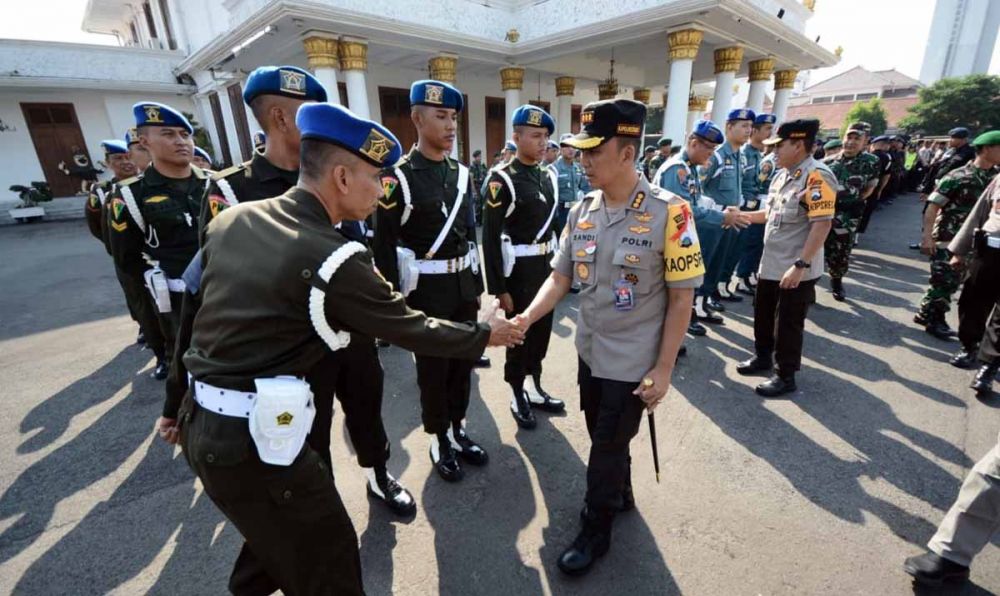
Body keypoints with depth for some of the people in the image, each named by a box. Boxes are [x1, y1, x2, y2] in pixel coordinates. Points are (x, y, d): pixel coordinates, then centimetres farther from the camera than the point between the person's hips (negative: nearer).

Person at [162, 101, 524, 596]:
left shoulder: (231, 219, 2)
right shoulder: (334, 258, -23)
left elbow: (193, 315, 10)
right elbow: (412, 329, -13)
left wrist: (178, 406, 22)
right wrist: (485, 335, 3)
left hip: (203, 423, 9)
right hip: (251, 438, -8)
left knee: (281, 532, 30)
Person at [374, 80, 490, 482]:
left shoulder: (462, 173, 8)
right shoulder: (397, 177, -10)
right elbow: (383, 245, -11)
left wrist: (476, 284, 13)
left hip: (464, 283, 6)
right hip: (426, 289, -5)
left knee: (462, 362, 15)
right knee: (433, 367, 9)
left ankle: (458, 430, 35)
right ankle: (439, 441, 28)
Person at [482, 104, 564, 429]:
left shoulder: (549, 176, 8)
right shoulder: (502, 179, -13)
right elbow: (491, 237, -16)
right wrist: (499, 289, -17)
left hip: (548, 265, 7)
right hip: (520, 269, -7)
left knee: (542, 330, 16)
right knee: (519, 333, 7)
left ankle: (535, 389, 35)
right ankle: (518, 397, 27)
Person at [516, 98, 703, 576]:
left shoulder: (668, 213, -19)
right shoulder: (582, 210, -3)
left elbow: (681, 298, -14)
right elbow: (560, 277, 1)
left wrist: (663, 368, -13)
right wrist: (525, 319, -14)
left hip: (633, 362, -5)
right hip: (590, 352, 5)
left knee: (608, 446, 12)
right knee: (602, 438, 24)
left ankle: (596, 529, 39)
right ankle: (620, 494, 54)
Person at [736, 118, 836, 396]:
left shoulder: (817, 176, -18)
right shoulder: (783, 175, 9)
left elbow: (822, 224, -24)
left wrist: (801, 265, -27)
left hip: (796, 270, -8)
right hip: (770, 264, 9)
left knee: (788, 324, 4)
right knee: (763, 315, 20)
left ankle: (785, 376, 20)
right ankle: (763, 358, 40)